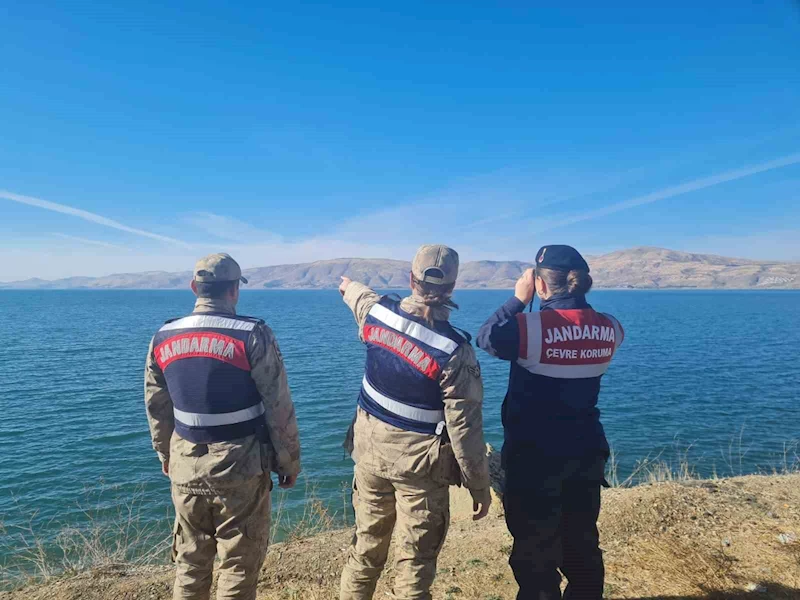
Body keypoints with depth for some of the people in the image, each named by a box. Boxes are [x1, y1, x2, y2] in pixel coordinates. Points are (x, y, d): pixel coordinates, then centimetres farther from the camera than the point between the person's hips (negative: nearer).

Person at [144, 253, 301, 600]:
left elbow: (156, 409, 10)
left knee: (189, 563, 21)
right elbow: (279, 408, -13)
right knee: (239, 565, 11)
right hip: (240, 467, -4)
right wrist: (289, 463, -1)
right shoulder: (252, 336, -15)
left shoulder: (163, 339, 1)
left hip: (185, 467, 5)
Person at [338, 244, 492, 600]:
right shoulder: (455, 352, -23)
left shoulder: (376, 312, -9)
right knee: (414, 561, 10)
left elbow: (360, 296, 18)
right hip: (419, 464, -5)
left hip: (370, 450, 5)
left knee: (365, 547, 22)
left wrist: (348, 286, 43)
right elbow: (464, 428, -18)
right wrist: (480, 487, -5)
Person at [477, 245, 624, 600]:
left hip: (535, 457, -5)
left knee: (535, 550, 12)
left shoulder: (530, 328, -21)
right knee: (582, 544, 22)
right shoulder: (609, 328, -5)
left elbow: (486, 337, -5)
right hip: (587, 452, 5)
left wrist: (519, 299, 0)